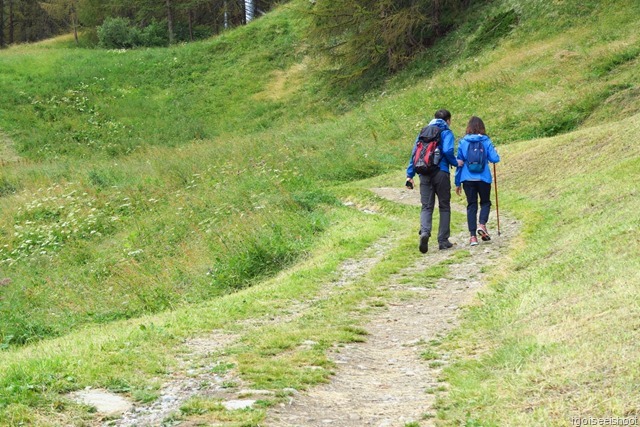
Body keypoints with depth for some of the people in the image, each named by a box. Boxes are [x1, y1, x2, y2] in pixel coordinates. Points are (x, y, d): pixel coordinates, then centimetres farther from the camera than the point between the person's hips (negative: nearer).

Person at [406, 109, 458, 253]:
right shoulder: (447, 133, 2)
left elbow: (414, 153, 12)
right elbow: (447, 150, -16)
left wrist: (410, 174, 11)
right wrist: (455, 163, 2)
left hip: (424, 174, 3)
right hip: (441, 172, -3)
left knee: (426, 206, 2)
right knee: (444, 206, 9)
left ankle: (424, 232, -25)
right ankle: (443, 240, 9)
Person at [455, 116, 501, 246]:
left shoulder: (463, 142, 1)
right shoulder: (486, 141, -3)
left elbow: (459, 162, 4)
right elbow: (495, 159, -7)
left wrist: (457, 182, 11)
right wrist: (495, 152, 18)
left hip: (468, 179, 1)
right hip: (483, 178, -1)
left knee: (471, 205, 7)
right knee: (485, 202, 18)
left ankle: (473, 235, 0)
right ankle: (482, 224, -7)